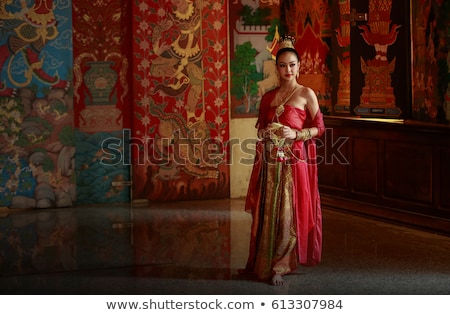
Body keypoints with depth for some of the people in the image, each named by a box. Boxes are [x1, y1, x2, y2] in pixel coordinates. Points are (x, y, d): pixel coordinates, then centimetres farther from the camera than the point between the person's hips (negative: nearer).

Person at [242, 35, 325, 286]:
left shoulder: (306, 94, 1)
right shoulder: (268, 97, 13)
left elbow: (319, 127, -1)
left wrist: (295, 134, -14)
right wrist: (265, 134, 0)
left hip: (295, 160, -4)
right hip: (269, 162, 4)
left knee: (288, 213, -6)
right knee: (267, 212, 5)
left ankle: (281, 265, 1)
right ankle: (263, 263, 15)